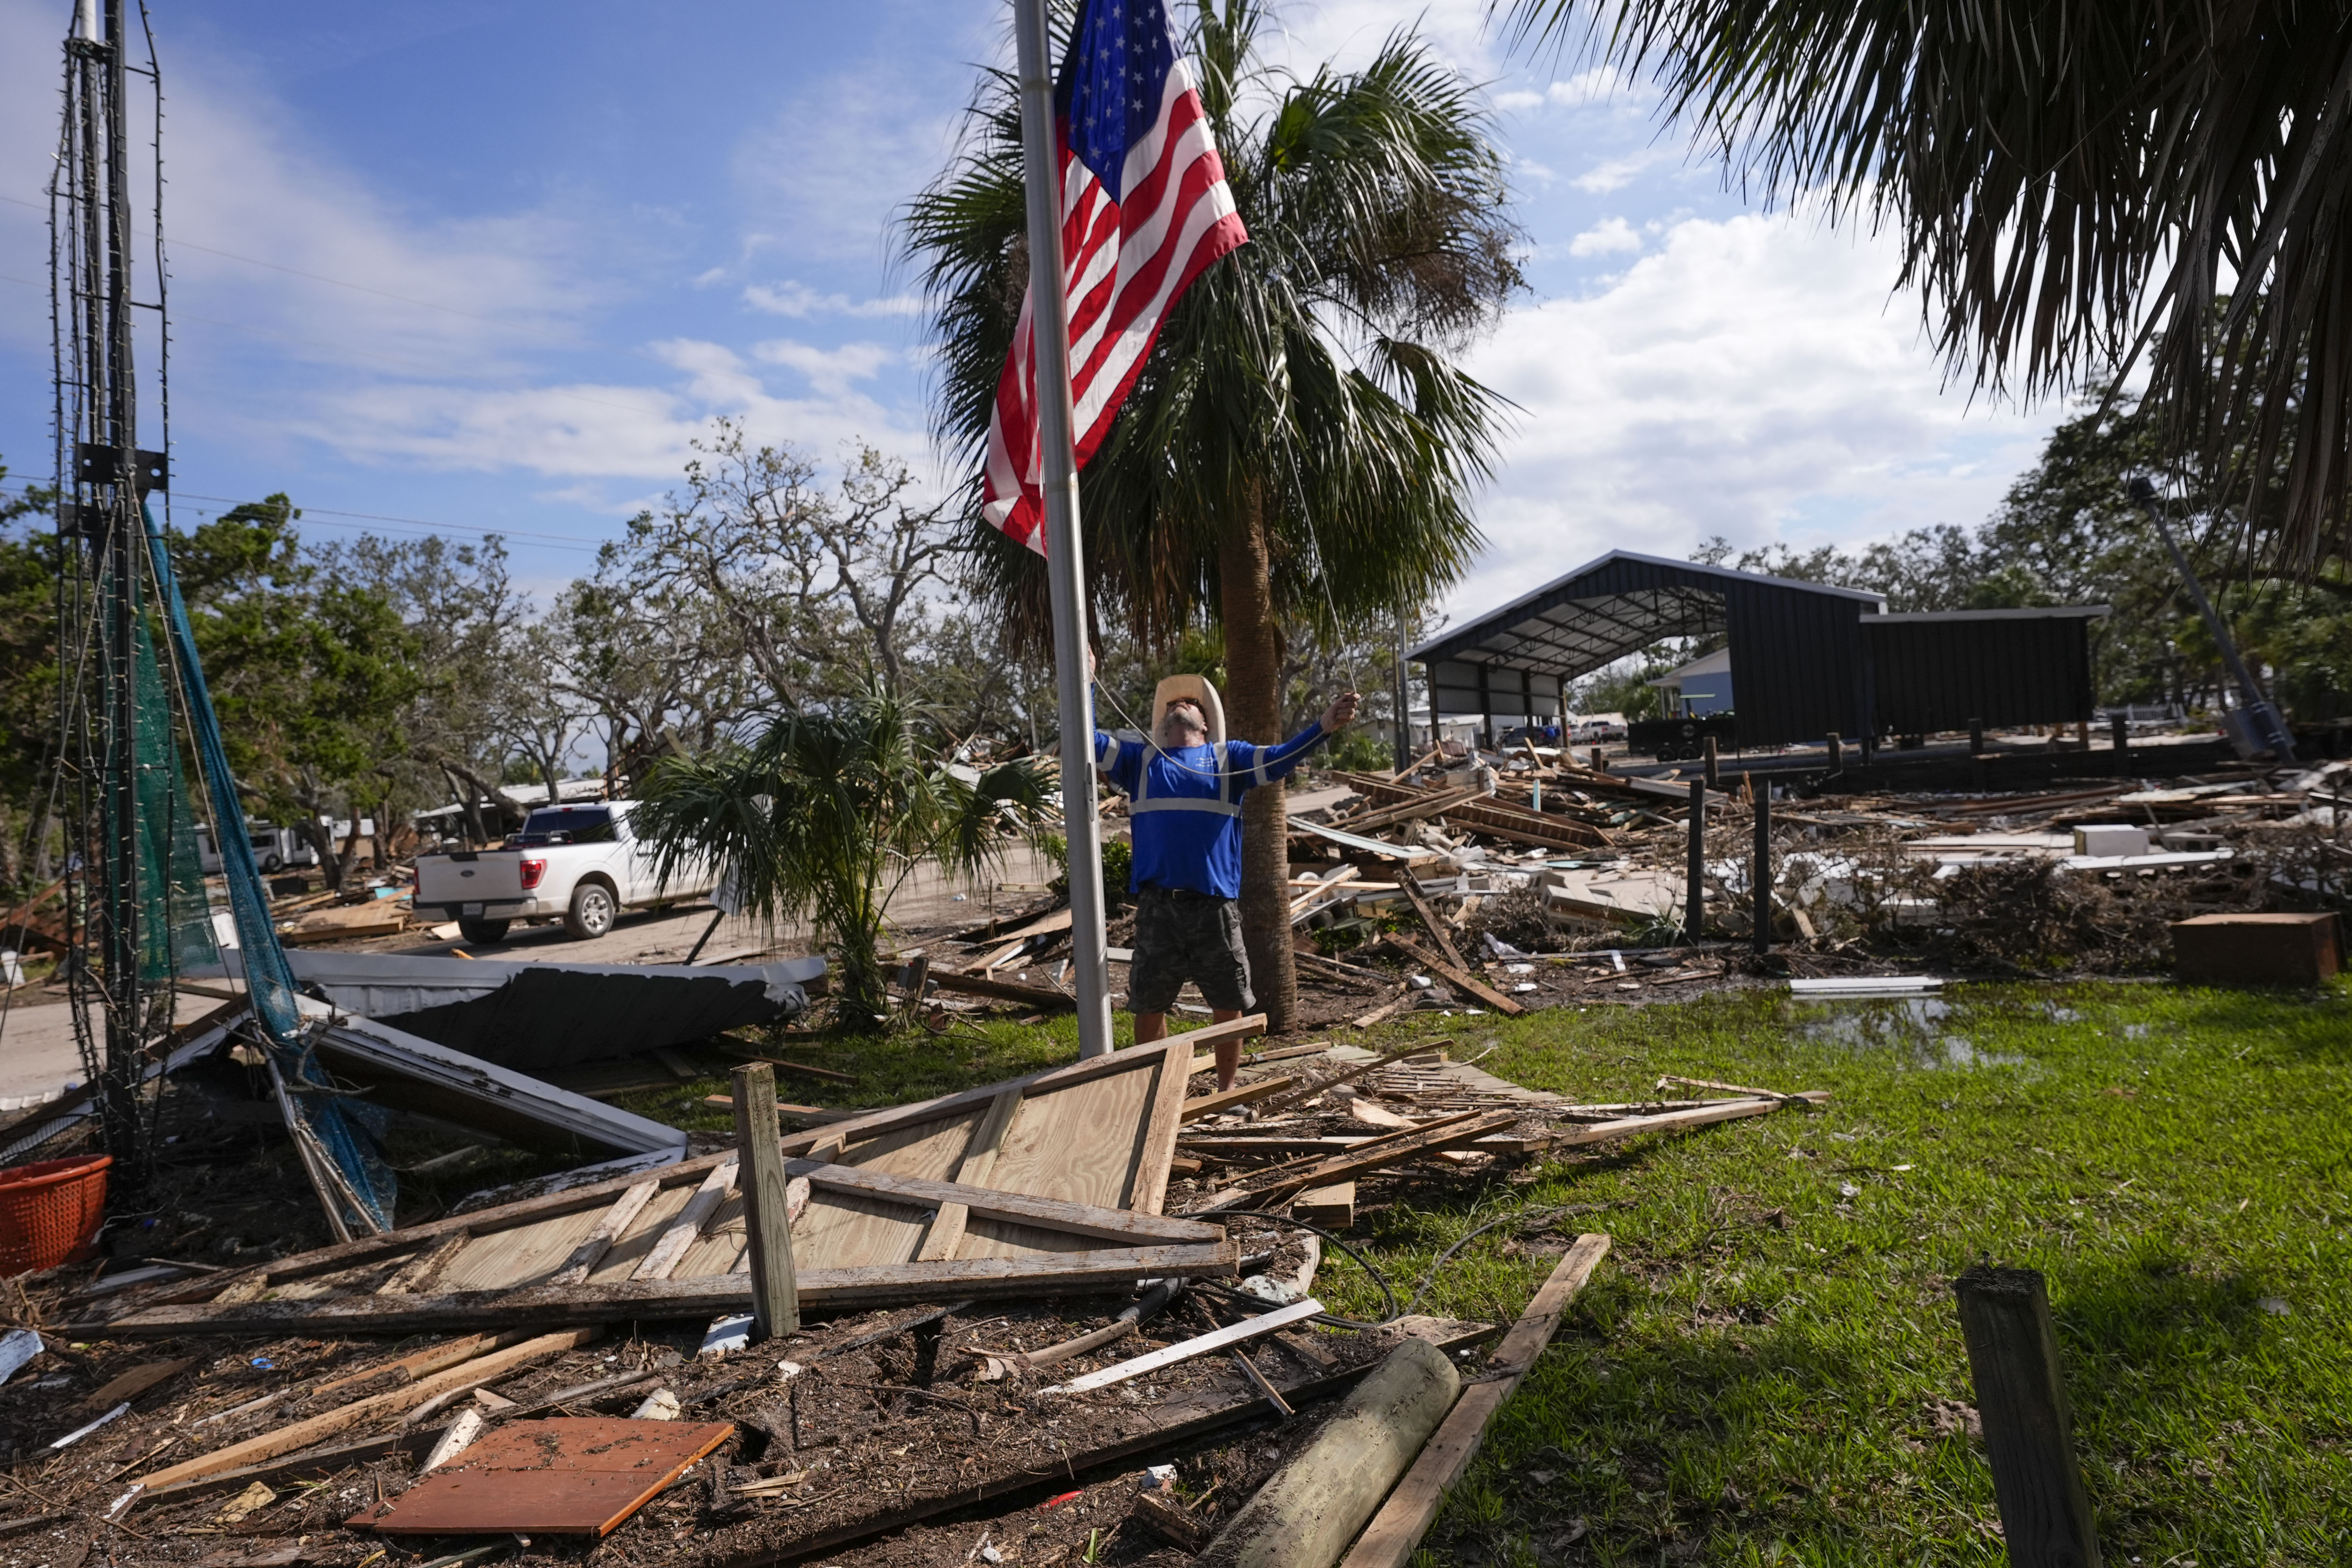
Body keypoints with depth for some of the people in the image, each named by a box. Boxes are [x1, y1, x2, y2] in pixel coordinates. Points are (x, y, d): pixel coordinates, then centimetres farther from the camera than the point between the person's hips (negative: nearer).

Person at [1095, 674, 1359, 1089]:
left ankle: (1227, 1092, 26)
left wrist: (1324, 727, -19)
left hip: (1215, 908, 0)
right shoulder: (1140, 759, 15)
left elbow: (1280, 759, -2)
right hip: (1156, 909, 0)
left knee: (1228, 1008, 8)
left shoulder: (1228, 757, 13)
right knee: (1148, 1008, 7)